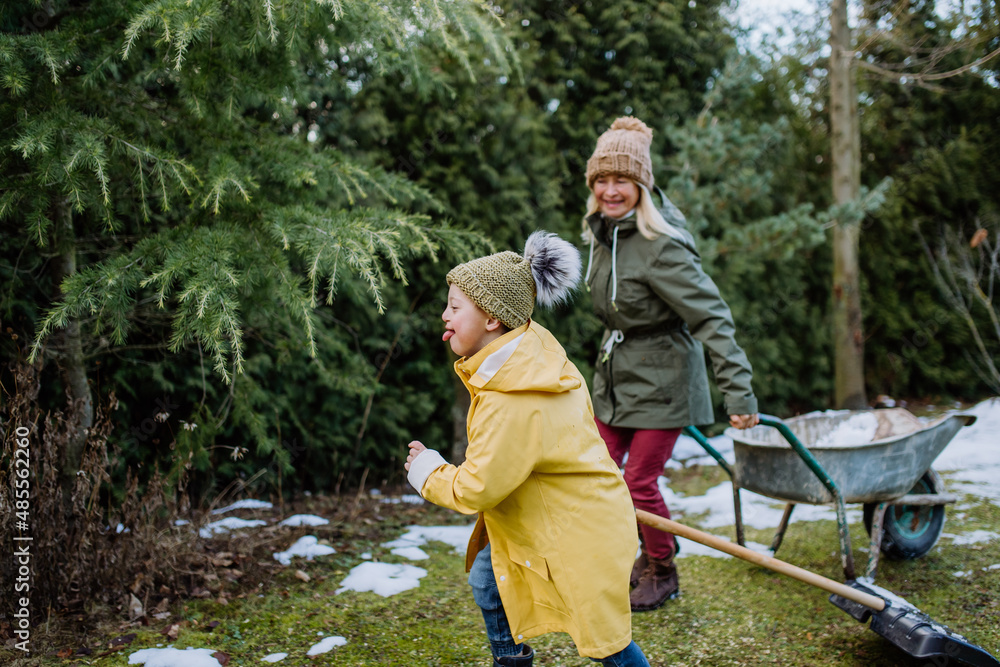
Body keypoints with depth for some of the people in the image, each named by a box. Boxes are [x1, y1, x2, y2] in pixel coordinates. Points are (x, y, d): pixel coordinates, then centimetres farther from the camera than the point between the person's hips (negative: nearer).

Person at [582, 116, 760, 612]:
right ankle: (652, 551, 35)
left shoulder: (660, 244, -25)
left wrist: (738, 391, -31)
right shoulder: (604, 229, 1)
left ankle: (661, 572, 25)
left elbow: (711, 316, -27)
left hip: (661, 376, -8)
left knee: (640, 482, -2)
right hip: (614, 371, 8)